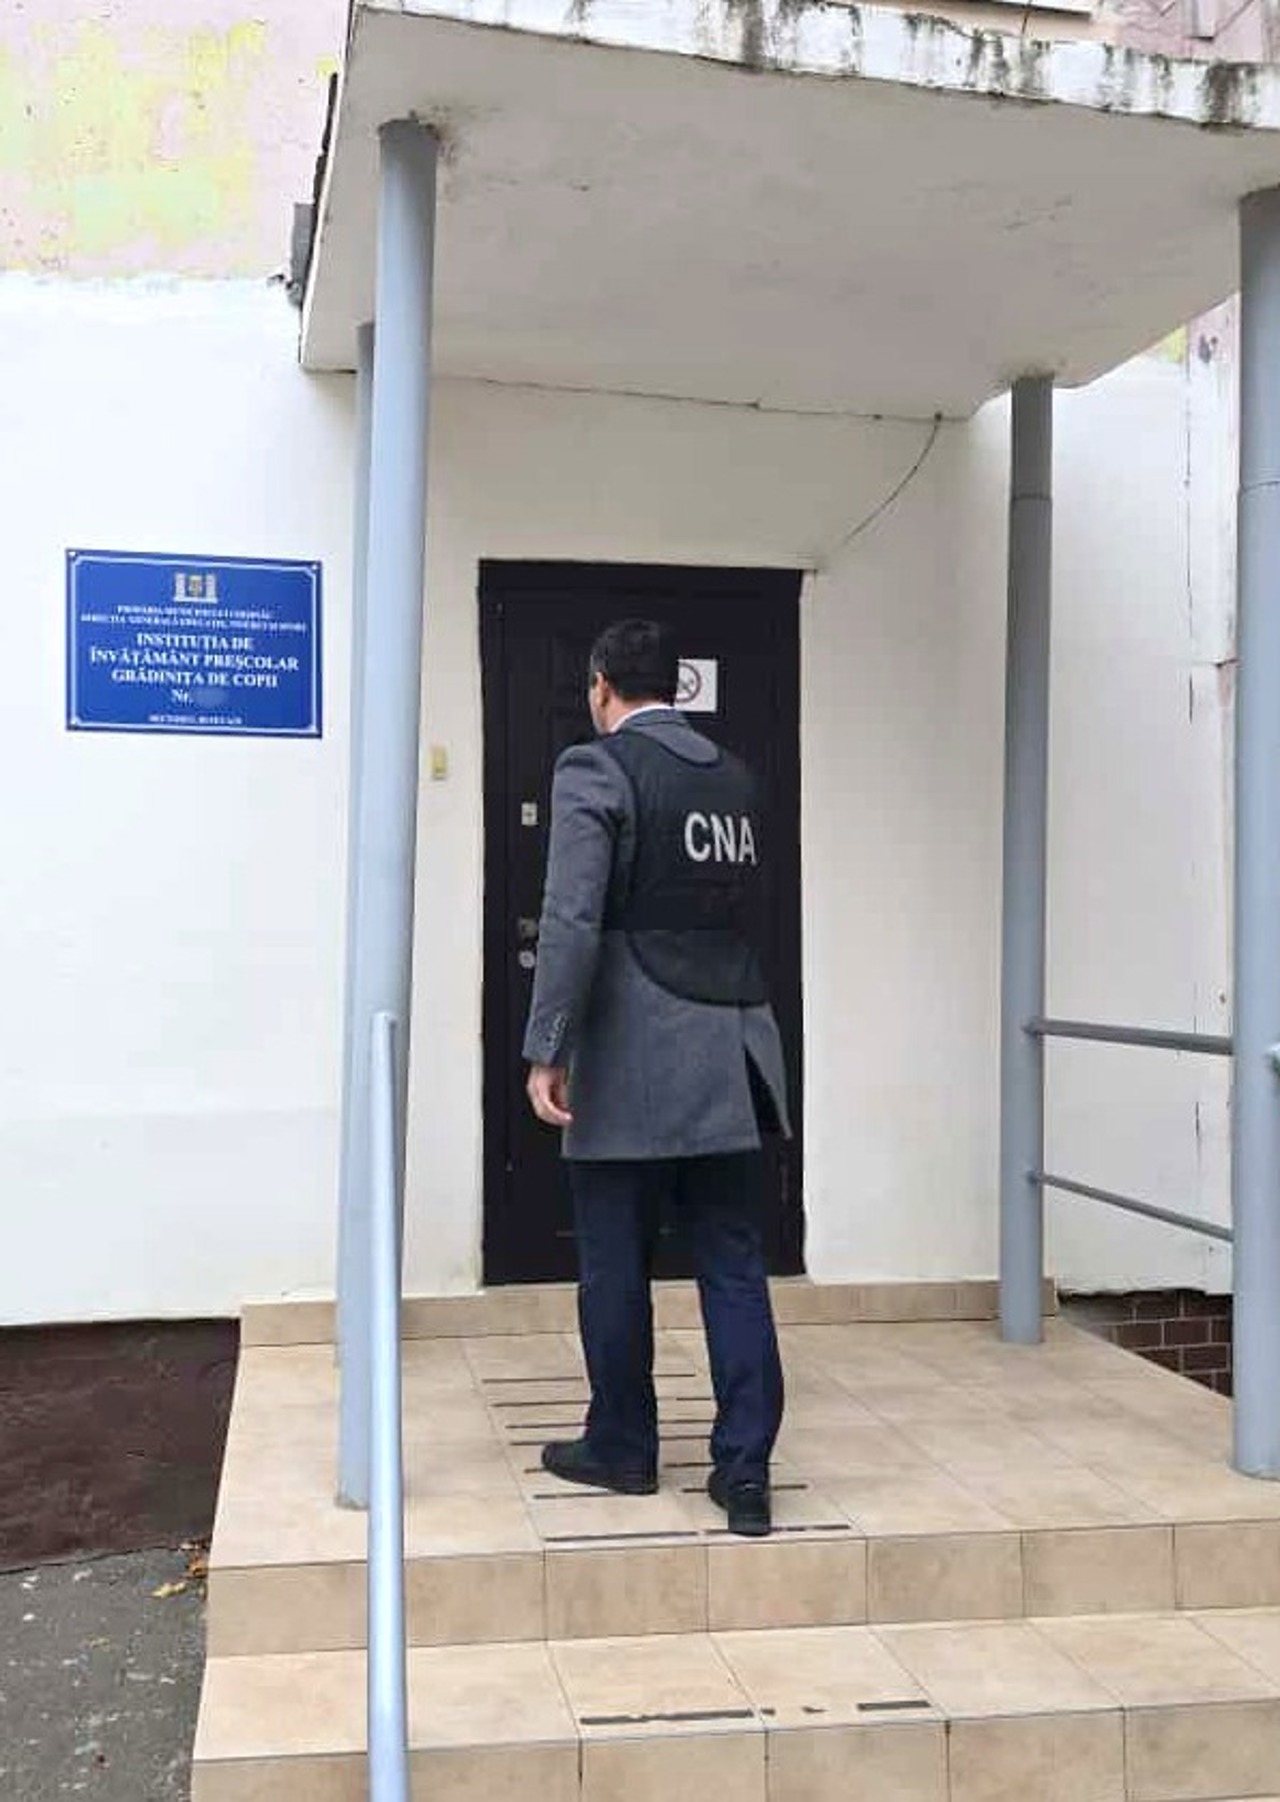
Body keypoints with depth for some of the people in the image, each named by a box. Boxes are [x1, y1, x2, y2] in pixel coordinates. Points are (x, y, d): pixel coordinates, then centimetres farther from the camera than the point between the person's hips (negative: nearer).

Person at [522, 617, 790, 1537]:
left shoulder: (594, 771, -6)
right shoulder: (737, 778, 13)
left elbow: (571, 921, -15)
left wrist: (547, 1051, -12)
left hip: (637, 1060, -5)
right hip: (734, 1058, 6)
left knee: (616, 1265, 8)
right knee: (735, 1265, 6)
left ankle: (623, 1446, 22)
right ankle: (745, 1468, 4)